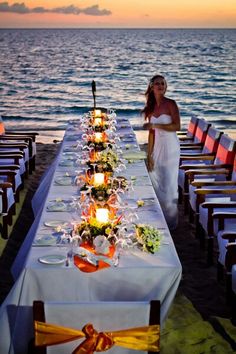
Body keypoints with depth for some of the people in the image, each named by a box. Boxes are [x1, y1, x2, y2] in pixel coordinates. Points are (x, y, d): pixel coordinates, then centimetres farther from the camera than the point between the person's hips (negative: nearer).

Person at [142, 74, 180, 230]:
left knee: (169, 185, 0)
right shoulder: (151, 108, 8)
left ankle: (171, 222, 13)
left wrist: (156, 125, -23)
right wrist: (149, 155, 4)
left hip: (170, 148, -5)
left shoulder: (170, 104, -8)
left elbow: (177, 126, -18)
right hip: (157, 148, 5)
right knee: (157, 185, 9)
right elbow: (151, 133, 7)